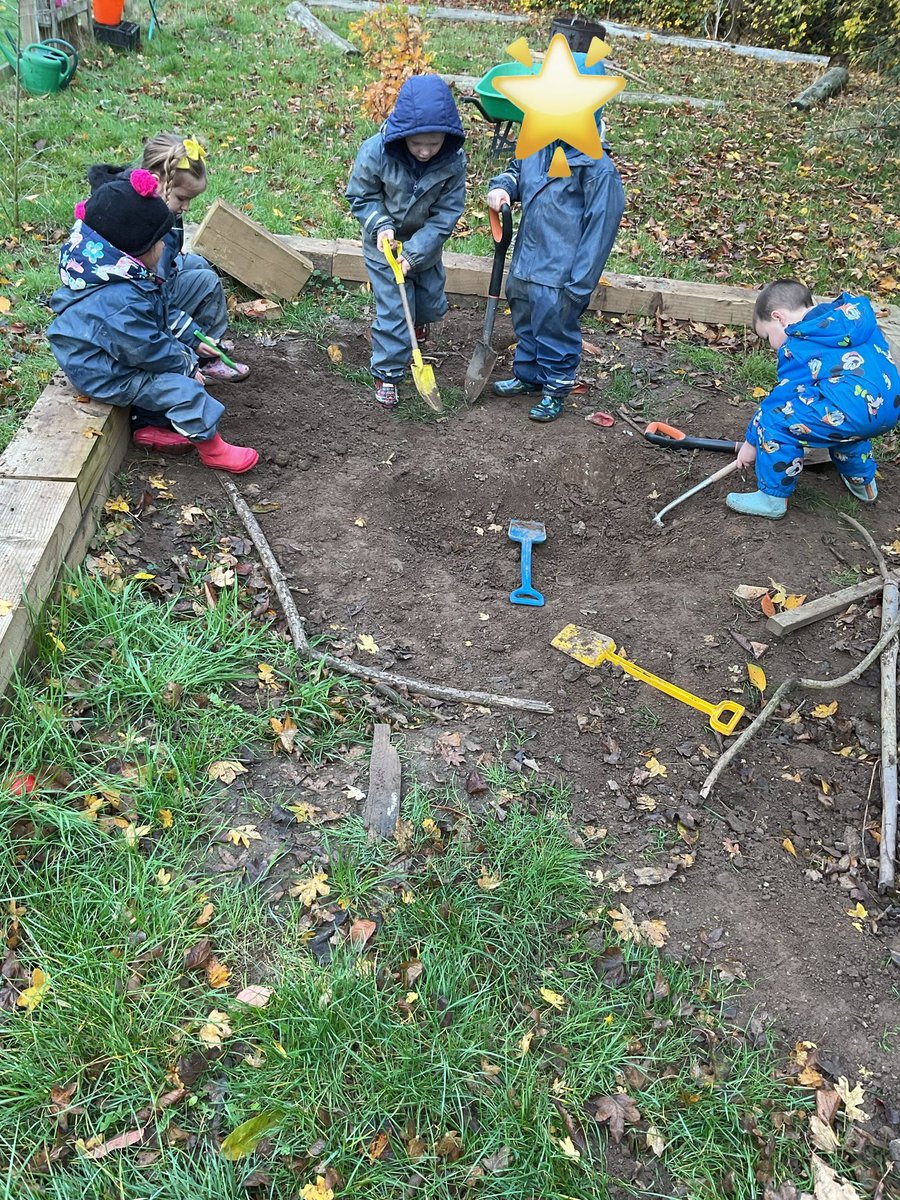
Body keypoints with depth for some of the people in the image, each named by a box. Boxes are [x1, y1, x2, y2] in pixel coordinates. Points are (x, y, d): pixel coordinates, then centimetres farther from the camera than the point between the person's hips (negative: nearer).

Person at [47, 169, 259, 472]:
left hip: (111, 357, 10)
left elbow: (156, 329, 9)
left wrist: (184, 352, 5)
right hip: (105, 376, -10)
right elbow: (149, 351, -25)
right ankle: (211, 448, 2)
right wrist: (185, 364, -11)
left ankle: (149, 426, 26)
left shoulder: (125, 277, -2)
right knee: (182, 388, -13)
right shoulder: (119, 304, -35)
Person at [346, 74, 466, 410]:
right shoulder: (376, 151, -27)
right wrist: (380, 225, -27)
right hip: (385, 245, -3)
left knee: (432, 304, 21)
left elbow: (447, 212, -17)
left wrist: (415, 252, -23)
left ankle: (419, 318, 59)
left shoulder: (453, 160, -23)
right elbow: (360, 196, -11)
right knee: (393, 311, -4)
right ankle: (386, 374, 12)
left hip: (425, 246, 3)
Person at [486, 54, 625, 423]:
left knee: (555, 329, 7)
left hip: (559, 272, -7)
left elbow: (600, 227, -18)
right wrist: (501, 187, -3)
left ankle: (556, 389, 27)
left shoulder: (597, 167, -19)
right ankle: (527, 375, 43)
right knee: (525, 323, 23)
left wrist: (580, 284, -19)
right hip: (525, 260, 7)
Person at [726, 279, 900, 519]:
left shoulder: (800, 346, -4)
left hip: (856, 413, -9)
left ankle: (773, 498, 5)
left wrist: (751, 443, 11)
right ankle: (863, 481, 48)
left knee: (774, 420, -4)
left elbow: (782, 397, 0)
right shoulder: (854, 314, 19)